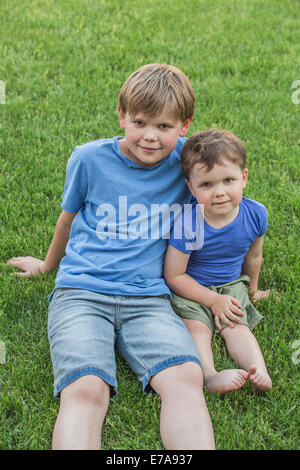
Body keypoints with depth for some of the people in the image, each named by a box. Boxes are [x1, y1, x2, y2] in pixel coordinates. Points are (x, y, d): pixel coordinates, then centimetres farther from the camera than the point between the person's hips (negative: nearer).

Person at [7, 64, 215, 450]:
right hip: (81, 292, -1)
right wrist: (48, 264, 37)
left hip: (148, 296, 1)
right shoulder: (90, 158, 4)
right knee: (86, 390, -29)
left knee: (187, 378, -29)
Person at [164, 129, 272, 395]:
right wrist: (214, 300, -16)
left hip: (232, 286, 3)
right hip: (192, 290, -3)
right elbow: (174, 275, -18)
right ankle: (209, 375, -43)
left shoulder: (256, 214, -13)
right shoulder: (187, 223, -26)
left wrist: (251, 289, 24)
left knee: (237, 327, -19)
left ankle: (261, 373, -35)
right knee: (196, 326, -26)